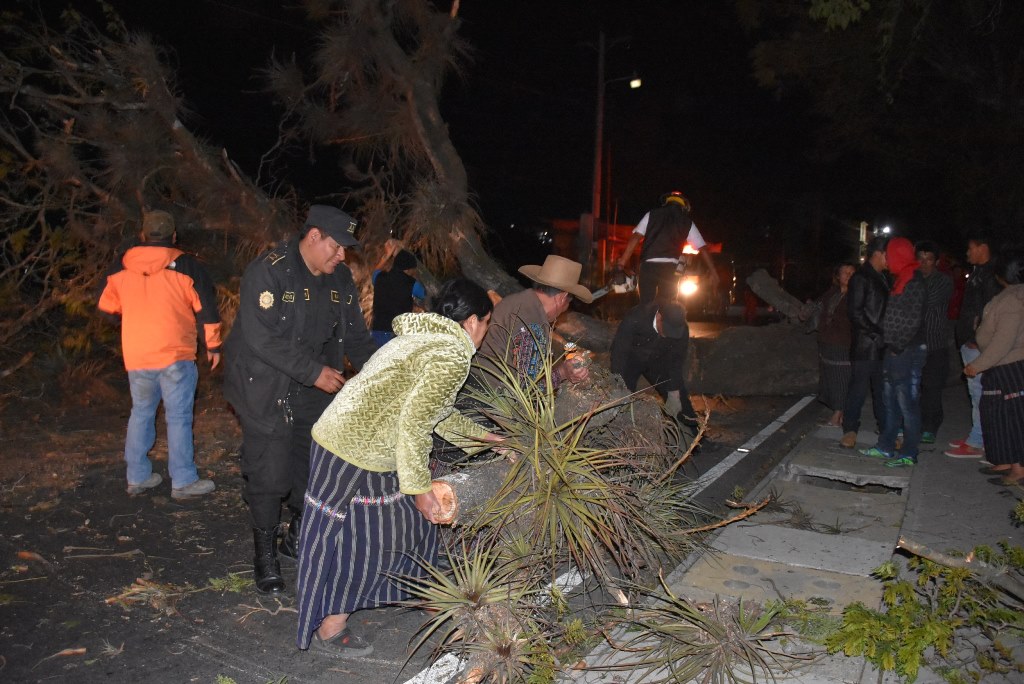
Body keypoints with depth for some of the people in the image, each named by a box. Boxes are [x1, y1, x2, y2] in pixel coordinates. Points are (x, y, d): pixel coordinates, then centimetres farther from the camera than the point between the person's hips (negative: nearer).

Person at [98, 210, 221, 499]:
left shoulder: (121, 267, 6)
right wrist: (213, 345, 5)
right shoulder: (186, 265, -6)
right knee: (178, 417, 2)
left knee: (141, 412, 18)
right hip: (175, 355, -4)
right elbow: (206, 308, -5)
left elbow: (107, 305, 16)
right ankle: (183, 481, 6)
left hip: (135, 356, 4)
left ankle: (137, 477, 25)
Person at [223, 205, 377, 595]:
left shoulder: (340, 279, 6)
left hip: (315, 390, 7)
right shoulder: (269, 271, -17)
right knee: (269, 473, -3)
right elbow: (262, 337, -25)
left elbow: (355, 335, 11)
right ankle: (265, 555, 16)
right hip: (265, 389, -6)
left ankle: (299, 537, 33)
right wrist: (315, 372, -24)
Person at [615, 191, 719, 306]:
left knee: (646, 304, 2)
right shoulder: (687, 223, 14)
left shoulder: (652, 214, 13)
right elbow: (703, 248, 10)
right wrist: (713, 271, 12)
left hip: (648, 265, 0)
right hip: (669, 268, 0)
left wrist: (624, 259, -2)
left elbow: (636, 237, 1)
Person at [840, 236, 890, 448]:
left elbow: (883, 309, 19)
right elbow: (855, 312, -15)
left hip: (881, 345, 8)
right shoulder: (861, 278, -9)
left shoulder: (881, 278, 17)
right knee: (859, 387, -4)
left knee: (882, 388, 13)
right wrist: (875, 334, -16)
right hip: (865, 345, -8)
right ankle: (850, 429, 4)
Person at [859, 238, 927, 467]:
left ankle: (909, 454, 1)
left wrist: (898, 347, -16)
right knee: (891, 401, 15)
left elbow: (913, 320, -18)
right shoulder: (901, 279, 16)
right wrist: (891, 345, 13)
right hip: (895, 350, 10)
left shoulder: (914, 281, -14)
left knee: (907, 403, -5)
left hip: (907, 351, -10)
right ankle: (885, 446, 23)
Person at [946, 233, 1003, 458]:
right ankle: (976, 437, 23)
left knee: (978, 392, -6)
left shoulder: (990, 275, -13)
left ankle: (976, 444, -2)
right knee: (976, 392, 15)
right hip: (970, 342, 10)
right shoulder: (977, 273, 18)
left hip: (978, 345, -10)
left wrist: (978, 339, -20)